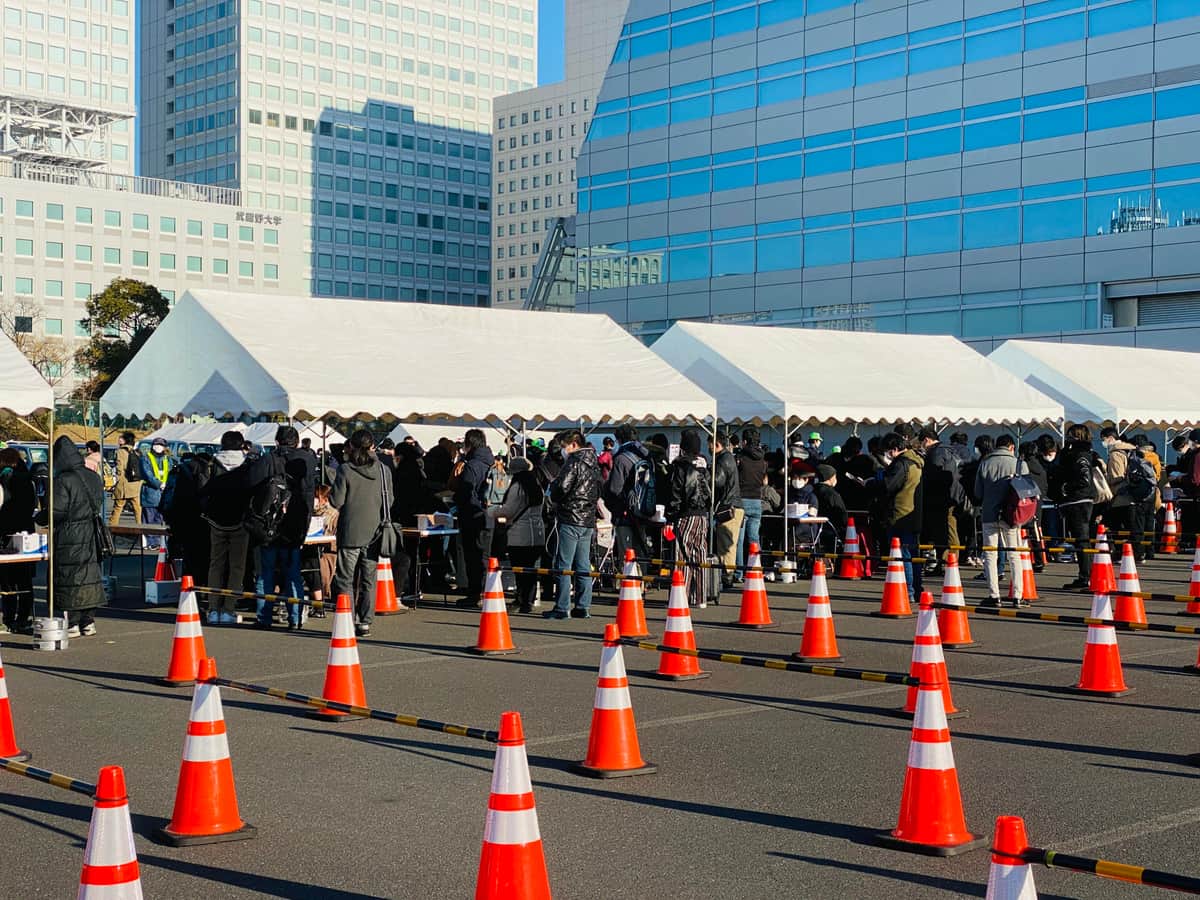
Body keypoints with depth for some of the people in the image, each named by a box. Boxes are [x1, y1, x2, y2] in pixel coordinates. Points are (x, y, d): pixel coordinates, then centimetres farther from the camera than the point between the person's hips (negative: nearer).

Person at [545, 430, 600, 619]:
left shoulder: (574, 461, -10)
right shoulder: (593, 464, 15)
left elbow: (562, 486, -18)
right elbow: (598, 491, 20)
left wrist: (553, 497, 1)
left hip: (570, 520, -8)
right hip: (588, 520, 8)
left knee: (563, 566, -4)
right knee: (583, 566, 10)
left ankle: (561, 608, -5)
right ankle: (583, 607, 11)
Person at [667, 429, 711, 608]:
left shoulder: (680, 465, -10)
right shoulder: (704, 464, 9)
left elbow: (675, 494, -12)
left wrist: (670, 519, -10)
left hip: (685, 515, -6)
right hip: (703, 516, 6)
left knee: (683, 557, -5)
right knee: (700, 556, 9)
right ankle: (700, 598, 12)